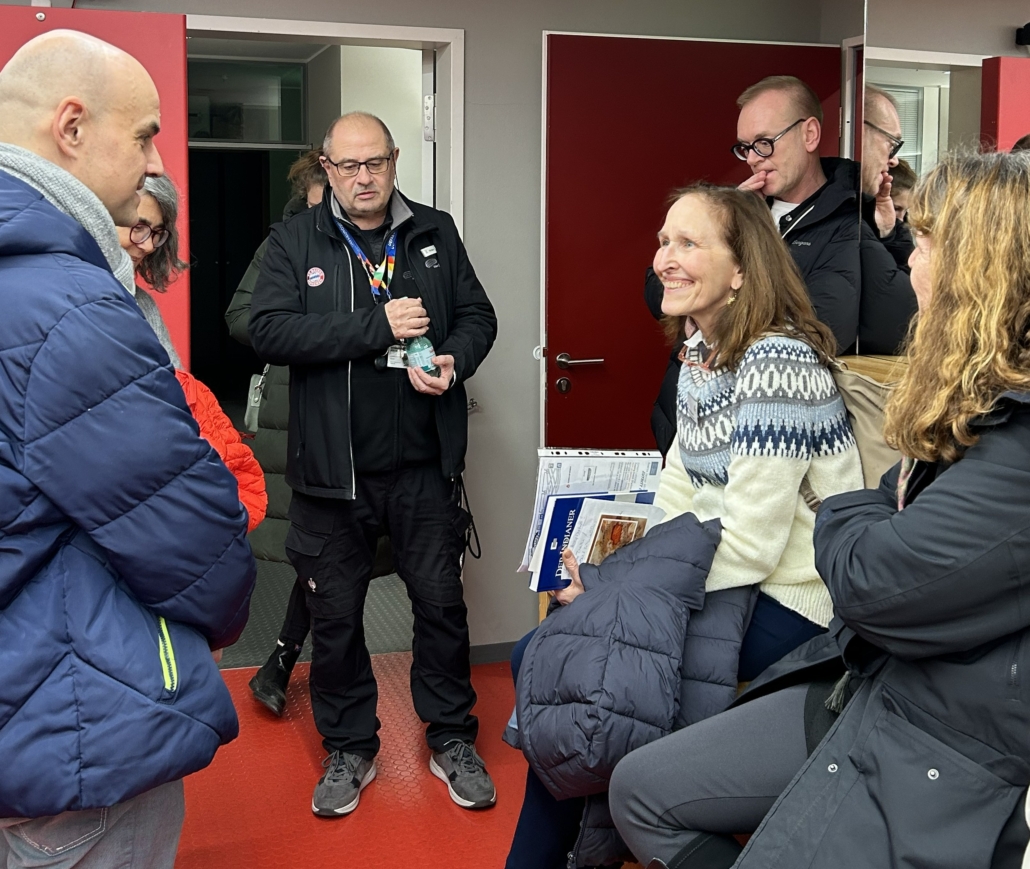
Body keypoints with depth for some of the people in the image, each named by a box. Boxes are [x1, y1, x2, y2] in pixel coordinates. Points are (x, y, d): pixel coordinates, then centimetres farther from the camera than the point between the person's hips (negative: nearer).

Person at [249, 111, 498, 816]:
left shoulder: (436, 234, 8)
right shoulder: (294, 242, 0)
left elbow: (477, 316, 12)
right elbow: (270, 331, -14)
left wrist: (455, 362, -10)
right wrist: (377, 326, -19)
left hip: (424, 465, 2)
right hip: (331, 467, -1)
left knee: (442, 601, 9)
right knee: (336, 614, 10)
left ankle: (452, 740, 27)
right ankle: (350, 749, 28)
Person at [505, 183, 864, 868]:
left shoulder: (776, 364, -22)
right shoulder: (700, 350, 7)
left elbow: (751, 545, -24)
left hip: (787, 607, -8)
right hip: (725, 579, 8)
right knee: (539, 650, 2)